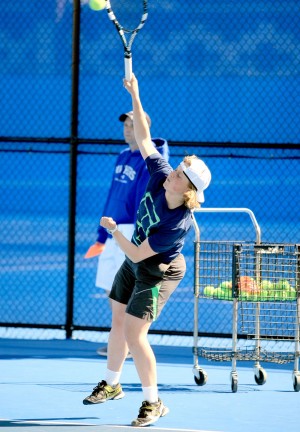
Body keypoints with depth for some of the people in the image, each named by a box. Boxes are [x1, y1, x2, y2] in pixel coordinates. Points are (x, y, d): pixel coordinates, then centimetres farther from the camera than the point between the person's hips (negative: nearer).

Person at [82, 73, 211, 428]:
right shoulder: (160, 176, -19)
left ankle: (153, 402, 0)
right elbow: (143, 138, -10)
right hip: (133, 266, 8)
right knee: (118, 321, 19)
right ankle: (111, 385, 38)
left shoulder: (178, 224, -36)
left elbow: (137, 254, -29)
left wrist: (113, 230, -16)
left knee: (134, 334, -13)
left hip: (157, 274, -8)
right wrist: (135, 96, -16)